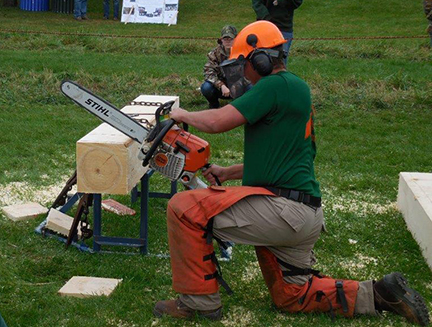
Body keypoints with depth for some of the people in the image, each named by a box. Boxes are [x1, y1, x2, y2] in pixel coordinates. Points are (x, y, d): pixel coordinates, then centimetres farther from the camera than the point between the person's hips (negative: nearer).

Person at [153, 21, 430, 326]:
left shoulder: (276, 85, -13)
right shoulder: (297, 89, 19)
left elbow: (218, 122, -19)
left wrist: (183, 115, 2)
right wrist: (226, 173, 21)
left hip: (284, 209, -11)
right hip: (304, 217, 11)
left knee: (183, 207, -10)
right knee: (292, 296, 25)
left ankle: (200, 299, -1)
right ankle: (380, 294, 18)